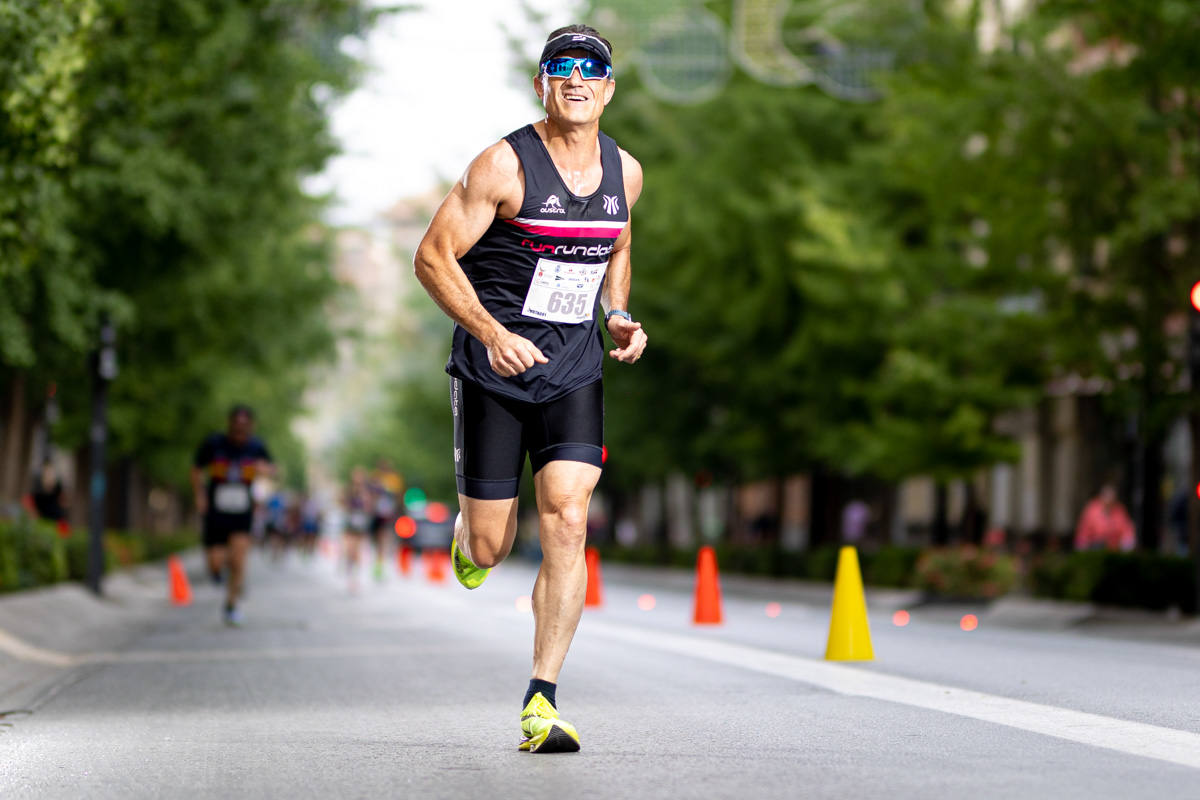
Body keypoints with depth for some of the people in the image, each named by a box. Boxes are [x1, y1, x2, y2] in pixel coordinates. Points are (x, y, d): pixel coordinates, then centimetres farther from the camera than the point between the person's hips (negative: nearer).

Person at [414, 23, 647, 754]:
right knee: (491, 550, 2)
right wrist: (493, 334, -22)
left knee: (567, 524, -14)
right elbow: (433, 257, -11)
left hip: (574, 371, 3)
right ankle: (469, 530, 43)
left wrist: (620, 317, 7)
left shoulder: (624, 172, 5)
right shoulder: (505, 165, -12)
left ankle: (541, 702, -10)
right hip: (493, 369, -3)